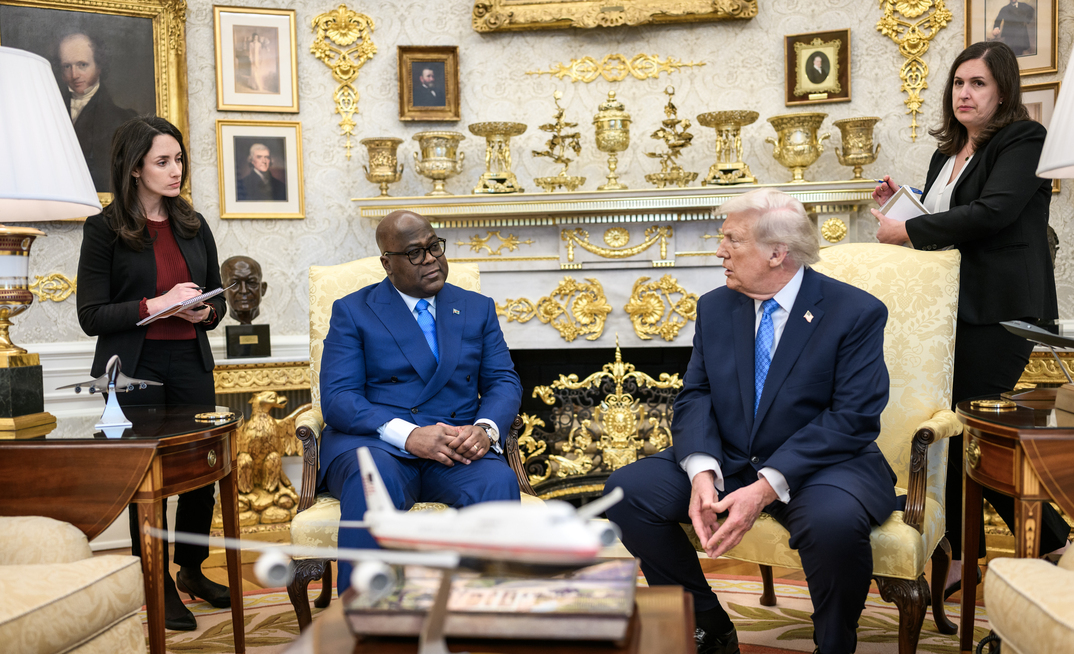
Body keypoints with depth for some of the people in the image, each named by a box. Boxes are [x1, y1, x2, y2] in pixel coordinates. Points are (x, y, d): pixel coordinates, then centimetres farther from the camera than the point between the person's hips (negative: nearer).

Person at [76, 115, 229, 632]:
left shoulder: (193, 225, 10)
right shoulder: (104, 229, -4)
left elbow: (217, 298, 17)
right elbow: (91, 316, -7)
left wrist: (205, 312, -6)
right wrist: (156, 304, -19)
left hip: (191, 363, 4)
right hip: (135, 370, -4)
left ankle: (191, 570, 29)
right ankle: (159, 585, 22)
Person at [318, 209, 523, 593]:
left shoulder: (478, 309, 19)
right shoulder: (352, 311, 9)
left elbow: (503, 382, 11)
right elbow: (337, 398, -3)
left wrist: (485, 429, -13)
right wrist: (408, 435, -21)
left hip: (457, 448, 2)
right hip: (373, 444, -2)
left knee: (498, 481, -32)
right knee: (374, 477, -37)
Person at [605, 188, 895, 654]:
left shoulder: (856, 312, -8)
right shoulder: (714, 307, 8)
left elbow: (853, 418, -16)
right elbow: (695, 396, 3)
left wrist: (767, 487, -26)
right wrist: (702, 472, -18)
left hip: (820, 464, -4)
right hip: (726, 460, 5)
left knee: (834, 520, -38)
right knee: (626, 491, -15)